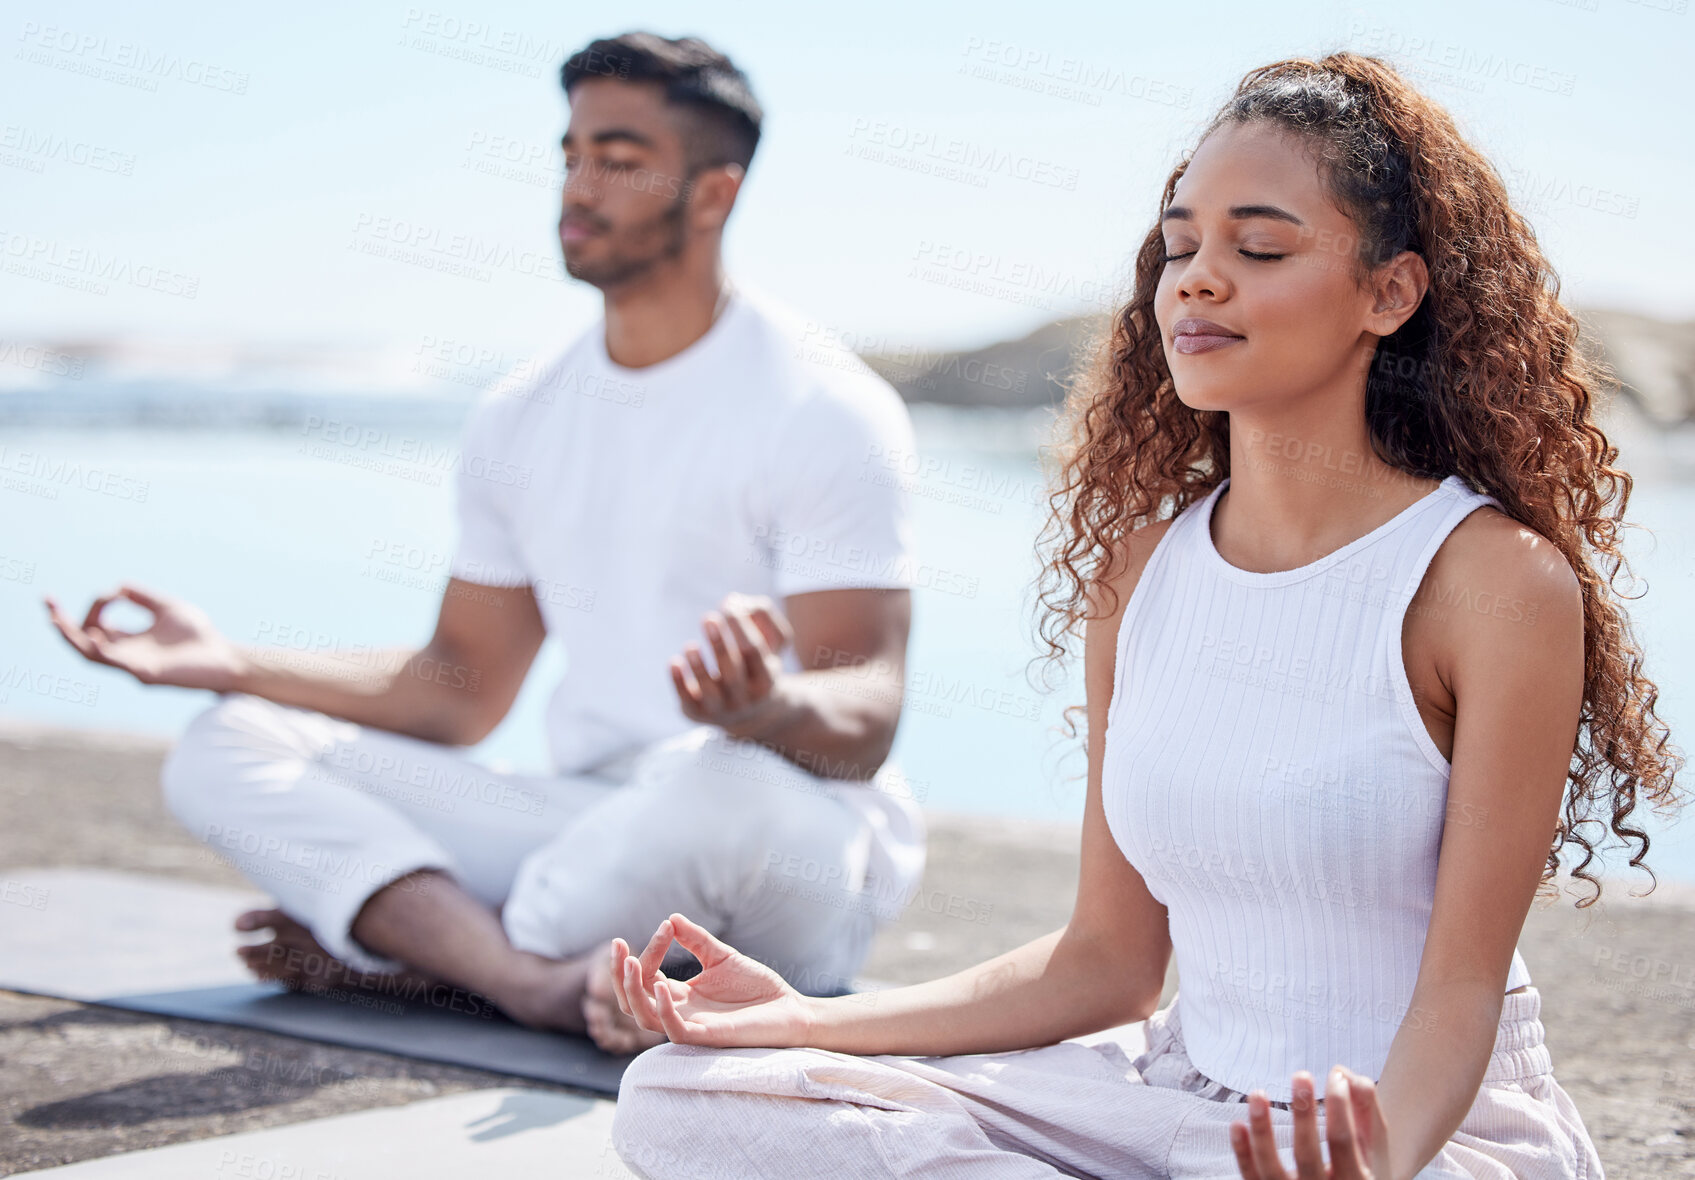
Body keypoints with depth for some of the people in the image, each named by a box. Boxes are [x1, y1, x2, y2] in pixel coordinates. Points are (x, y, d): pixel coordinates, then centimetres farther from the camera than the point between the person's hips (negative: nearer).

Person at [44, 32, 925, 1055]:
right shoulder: (520, 420, 13)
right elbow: (463, 690, 17)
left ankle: (416, 950, -14)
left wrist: (770, 704, -41)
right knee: (226, 751, -7)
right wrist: (230, 661, 7)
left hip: (810, 864, -6)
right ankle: (546, 984, -32)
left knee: (722, 777, -42)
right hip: (601, 839, 6)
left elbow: (866, 717, -16)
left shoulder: (828, 410, -9)